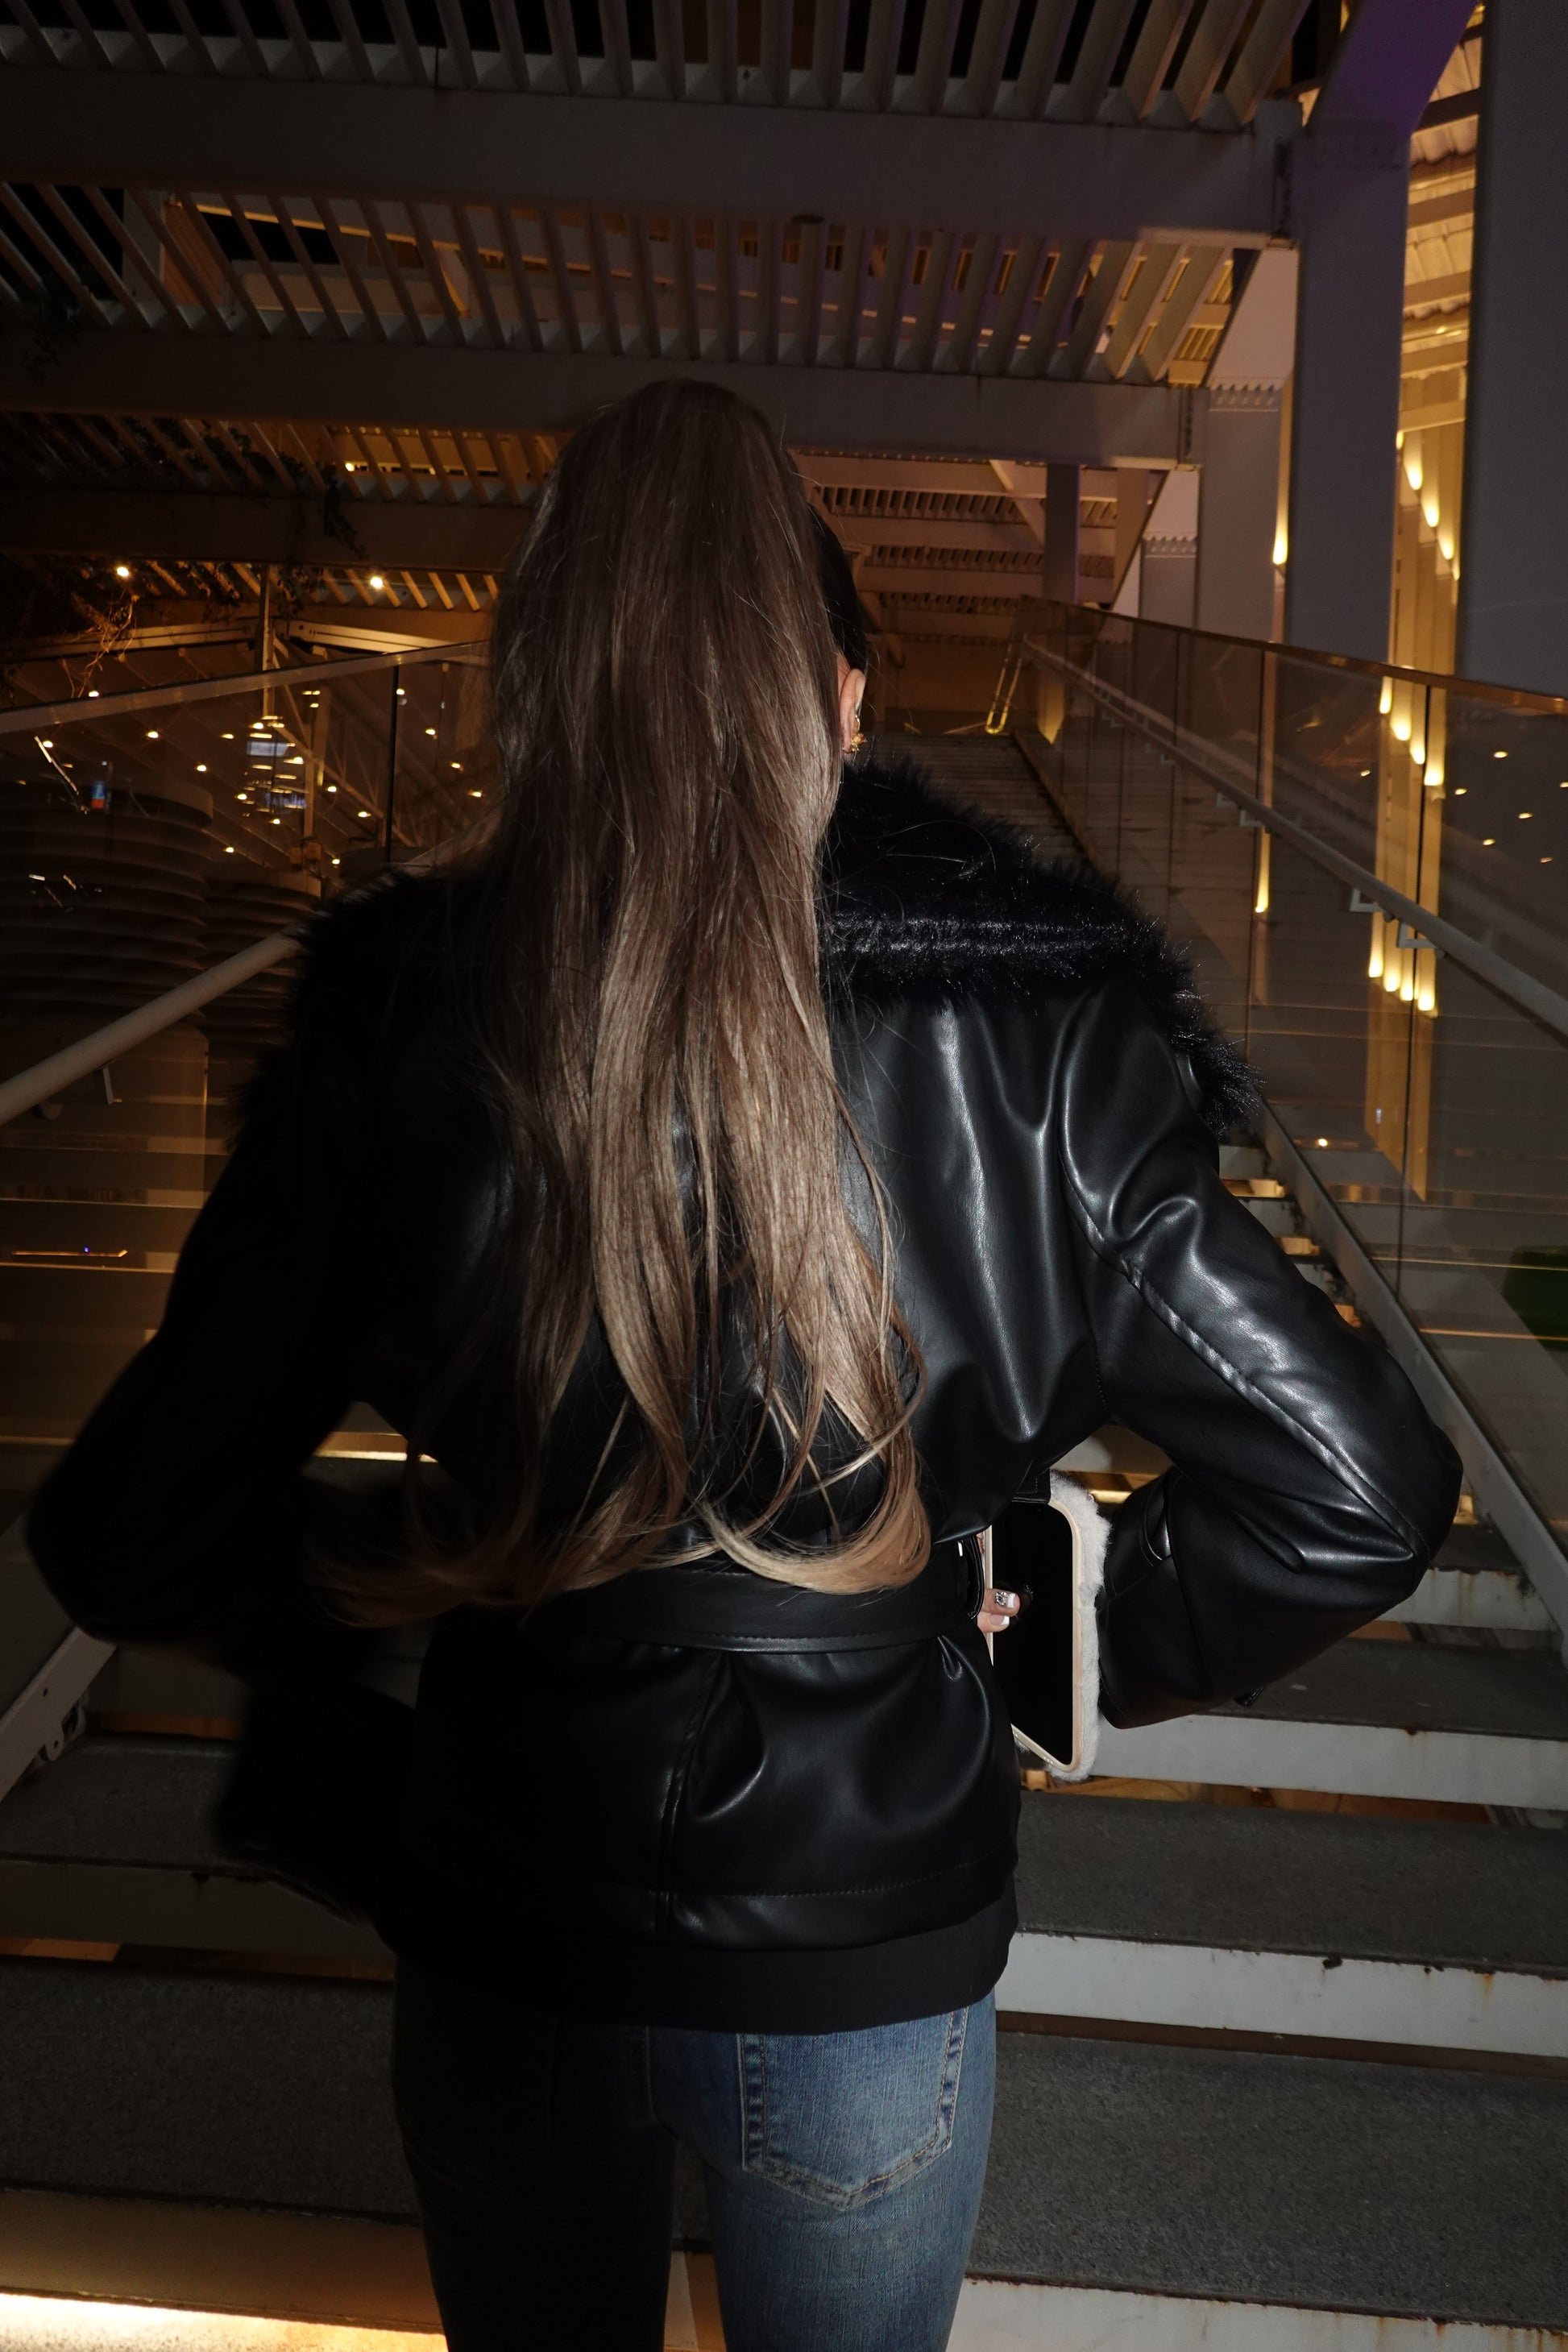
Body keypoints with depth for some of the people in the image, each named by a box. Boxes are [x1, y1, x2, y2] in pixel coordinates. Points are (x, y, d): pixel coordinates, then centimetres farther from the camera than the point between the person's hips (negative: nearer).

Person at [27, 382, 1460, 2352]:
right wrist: (1086, 1645, 1)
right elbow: (1358, 1496, -15)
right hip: (882, 1947, 0)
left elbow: (129, 1539, -13)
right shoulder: (1026, 1043, -17)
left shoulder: (397, 1033, -17)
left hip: (514, 1944, 1)